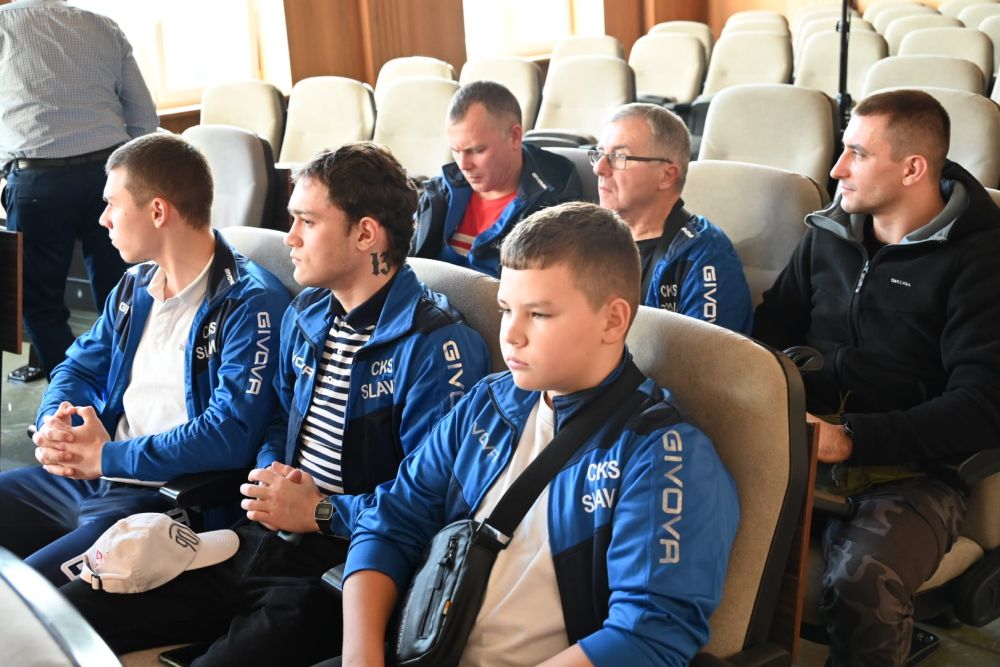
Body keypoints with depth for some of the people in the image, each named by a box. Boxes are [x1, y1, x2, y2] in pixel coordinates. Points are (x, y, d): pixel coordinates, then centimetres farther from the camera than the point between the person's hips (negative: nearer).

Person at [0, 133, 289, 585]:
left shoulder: (250, 304, -15)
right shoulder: (134, 286, 14)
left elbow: (231, 434, -24)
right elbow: (81, 366, 18)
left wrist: (108, 456, -17)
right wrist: (54, 423, -6)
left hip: (169, 500, -8)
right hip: (85, 476, 9)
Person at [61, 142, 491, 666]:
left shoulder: (438, 345, -13)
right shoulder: (305, 315, 14)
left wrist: (318, 511, -13)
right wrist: (270, 476, 4)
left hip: (343, 563, -7)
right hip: (261, 542, 7)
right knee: (63, 614, -3)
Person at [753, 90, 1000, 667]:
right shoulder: (829, 235, 15)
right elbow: (769, 333, 20)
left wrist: (851, 439, -22)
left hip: (911, 468, -5)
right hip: (802, 444, 5)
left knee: (863, 584, -36)